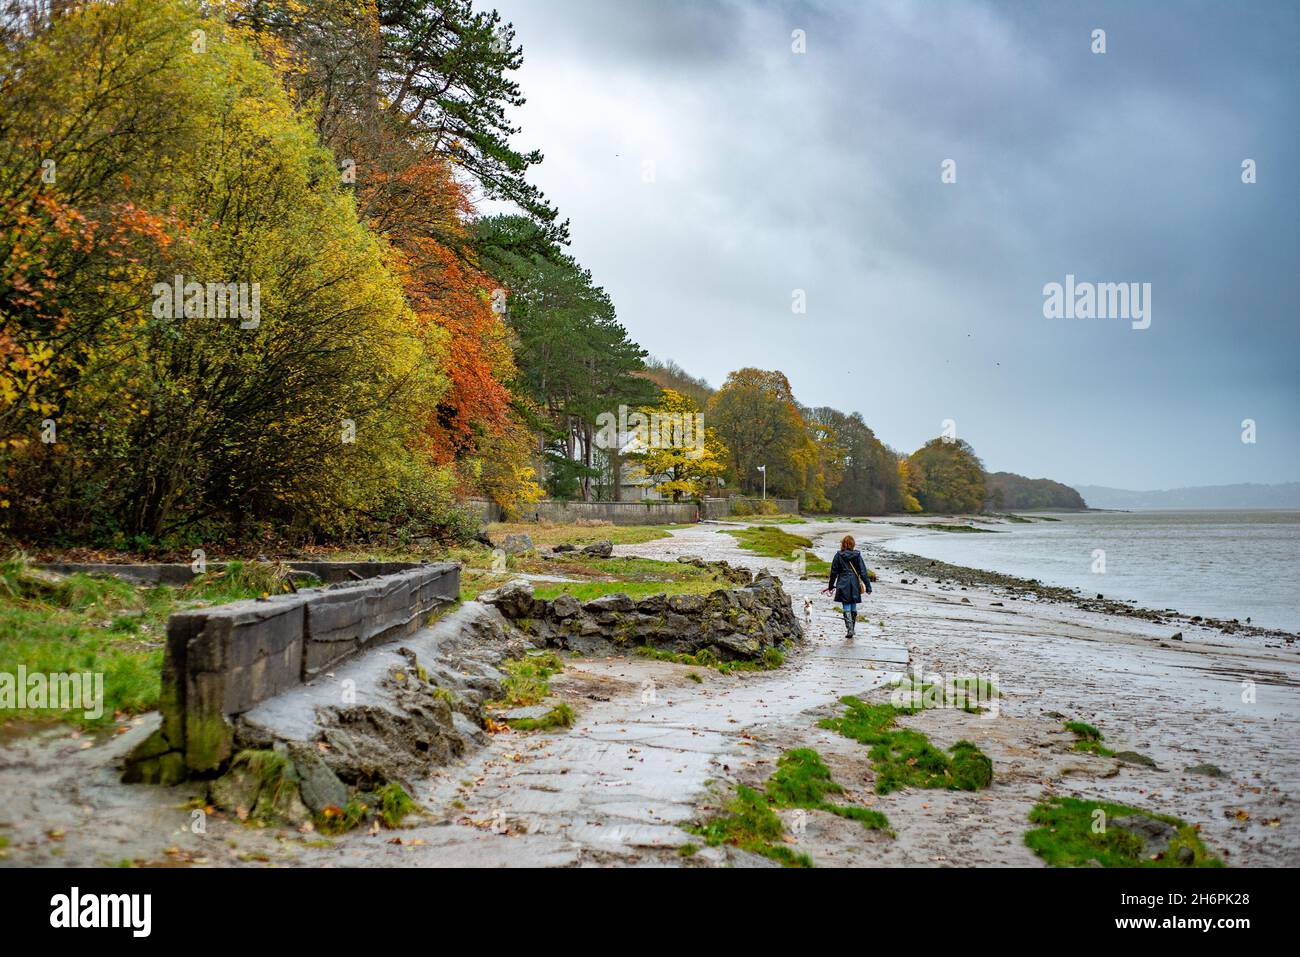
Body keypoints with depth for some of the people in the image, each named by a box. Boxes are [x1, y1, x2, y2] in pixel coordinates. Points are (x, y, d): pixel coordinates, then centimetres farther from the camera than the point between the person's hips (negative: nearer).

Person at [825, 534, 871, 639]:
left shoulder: (838, 555, -3)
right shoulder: (857, 555, -1)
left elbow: (833, 572, 4)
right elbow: (863, 572, -1)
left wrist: (831, 586, 15)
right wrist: (868, 586, 2)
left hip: (843, 585, -2)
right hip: (855, 586, 2)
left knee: (847, 608, -2)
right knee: (853, 607, 13)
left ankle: (849, 630, -13)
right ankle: (851, 629, 21)